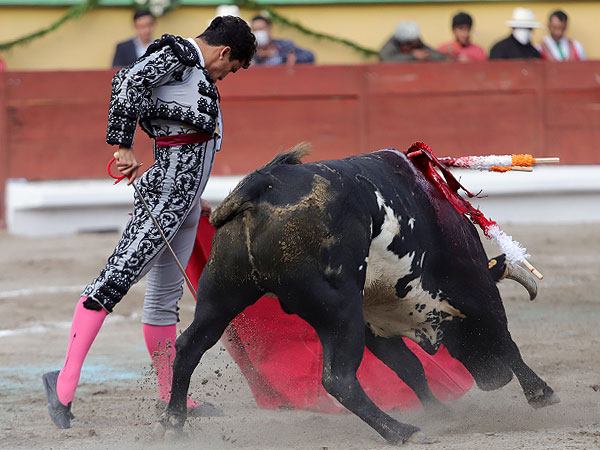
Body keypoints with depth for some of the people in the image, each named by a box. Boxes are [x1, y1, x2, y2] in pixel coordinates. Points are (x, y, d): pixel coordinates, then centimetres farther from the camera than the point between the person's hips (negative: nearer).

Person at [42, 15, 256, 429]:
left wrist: (194, 199, 34)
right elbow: (128, 82, -23)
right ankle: (67, 378, -21)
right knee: (120, 274, -15)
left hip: (184, 197, 10)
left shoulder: (194, 67, 22)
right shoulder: (177, 53, -6)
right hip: (167, 192, -10)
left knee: (166, 293, 14)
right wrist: (124, 147, -26)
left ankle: (170, 396, 21)